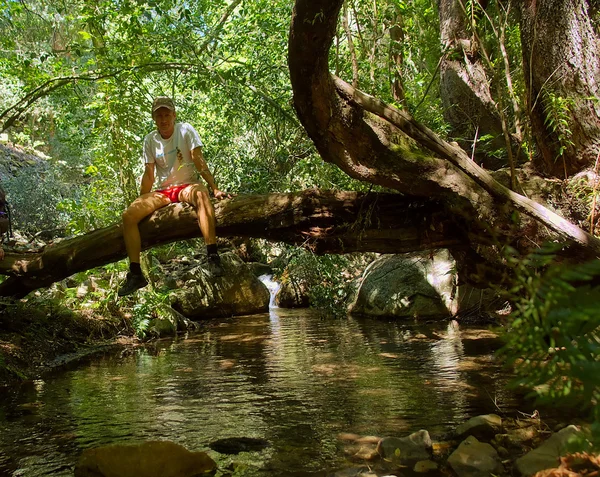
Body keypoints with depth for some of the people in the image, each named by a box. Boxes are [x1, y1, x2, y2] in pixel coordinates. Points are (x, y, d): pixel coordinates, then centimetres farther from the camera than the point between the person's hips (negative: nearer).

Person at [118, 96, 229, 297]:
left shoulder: (186, 130, -5)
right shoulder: (150, 140, 5)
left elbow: (199, 161, -13)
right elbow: (149, 175, 8)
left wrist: (215, 189, -22)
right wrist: (142, 203, 4)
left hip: (187, 186, -4)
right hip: (163, 192, 4)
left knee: (200, 193, -41)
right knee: (129, 215, -18)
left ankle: (212, 256, -46)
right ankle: (135, 274, -13)